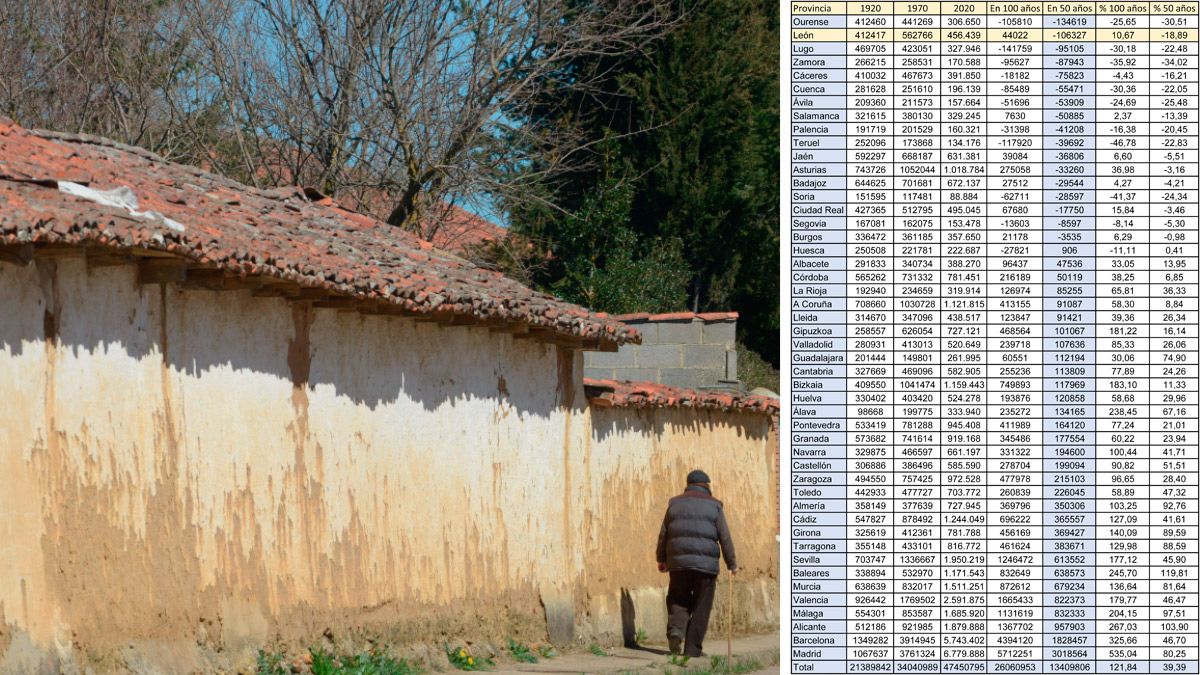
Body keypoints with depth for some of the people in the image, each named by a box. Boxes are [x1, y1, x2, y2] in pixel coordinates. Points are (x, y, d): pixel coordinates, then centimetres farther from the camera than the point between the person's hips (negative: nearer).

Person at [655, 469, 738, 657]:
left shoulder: (675, 504, 10)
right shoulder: (713, 506, 2)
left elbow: (663, 534, 11)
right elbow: (724, 537, 1)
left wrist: (662, 559, 21)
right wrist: (732, 564, 10)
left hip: (678, 563, 2)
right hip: (706, 563, -2)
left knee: (678, 600, 15)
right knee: (701, 607, 5)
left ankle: (676, 629, -12)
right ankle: (693, 647, 4)